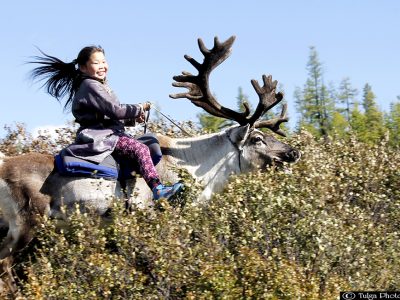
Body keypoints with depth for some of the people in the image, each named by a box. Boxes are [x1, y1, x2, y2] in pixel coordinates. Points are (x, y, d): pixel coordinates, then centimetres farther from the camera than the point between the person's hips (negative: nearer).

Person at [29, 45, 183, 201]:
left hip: (109, 134, 11)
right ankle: (157, 188, -35)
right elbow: (115, 110, -20)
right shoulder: (90, 86, -12)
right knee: (141, 150, -24)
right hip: (100, 137, -11)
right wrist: (139, 108, -9)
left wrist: (133, 118, 11)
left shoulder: (100, 86, 22)